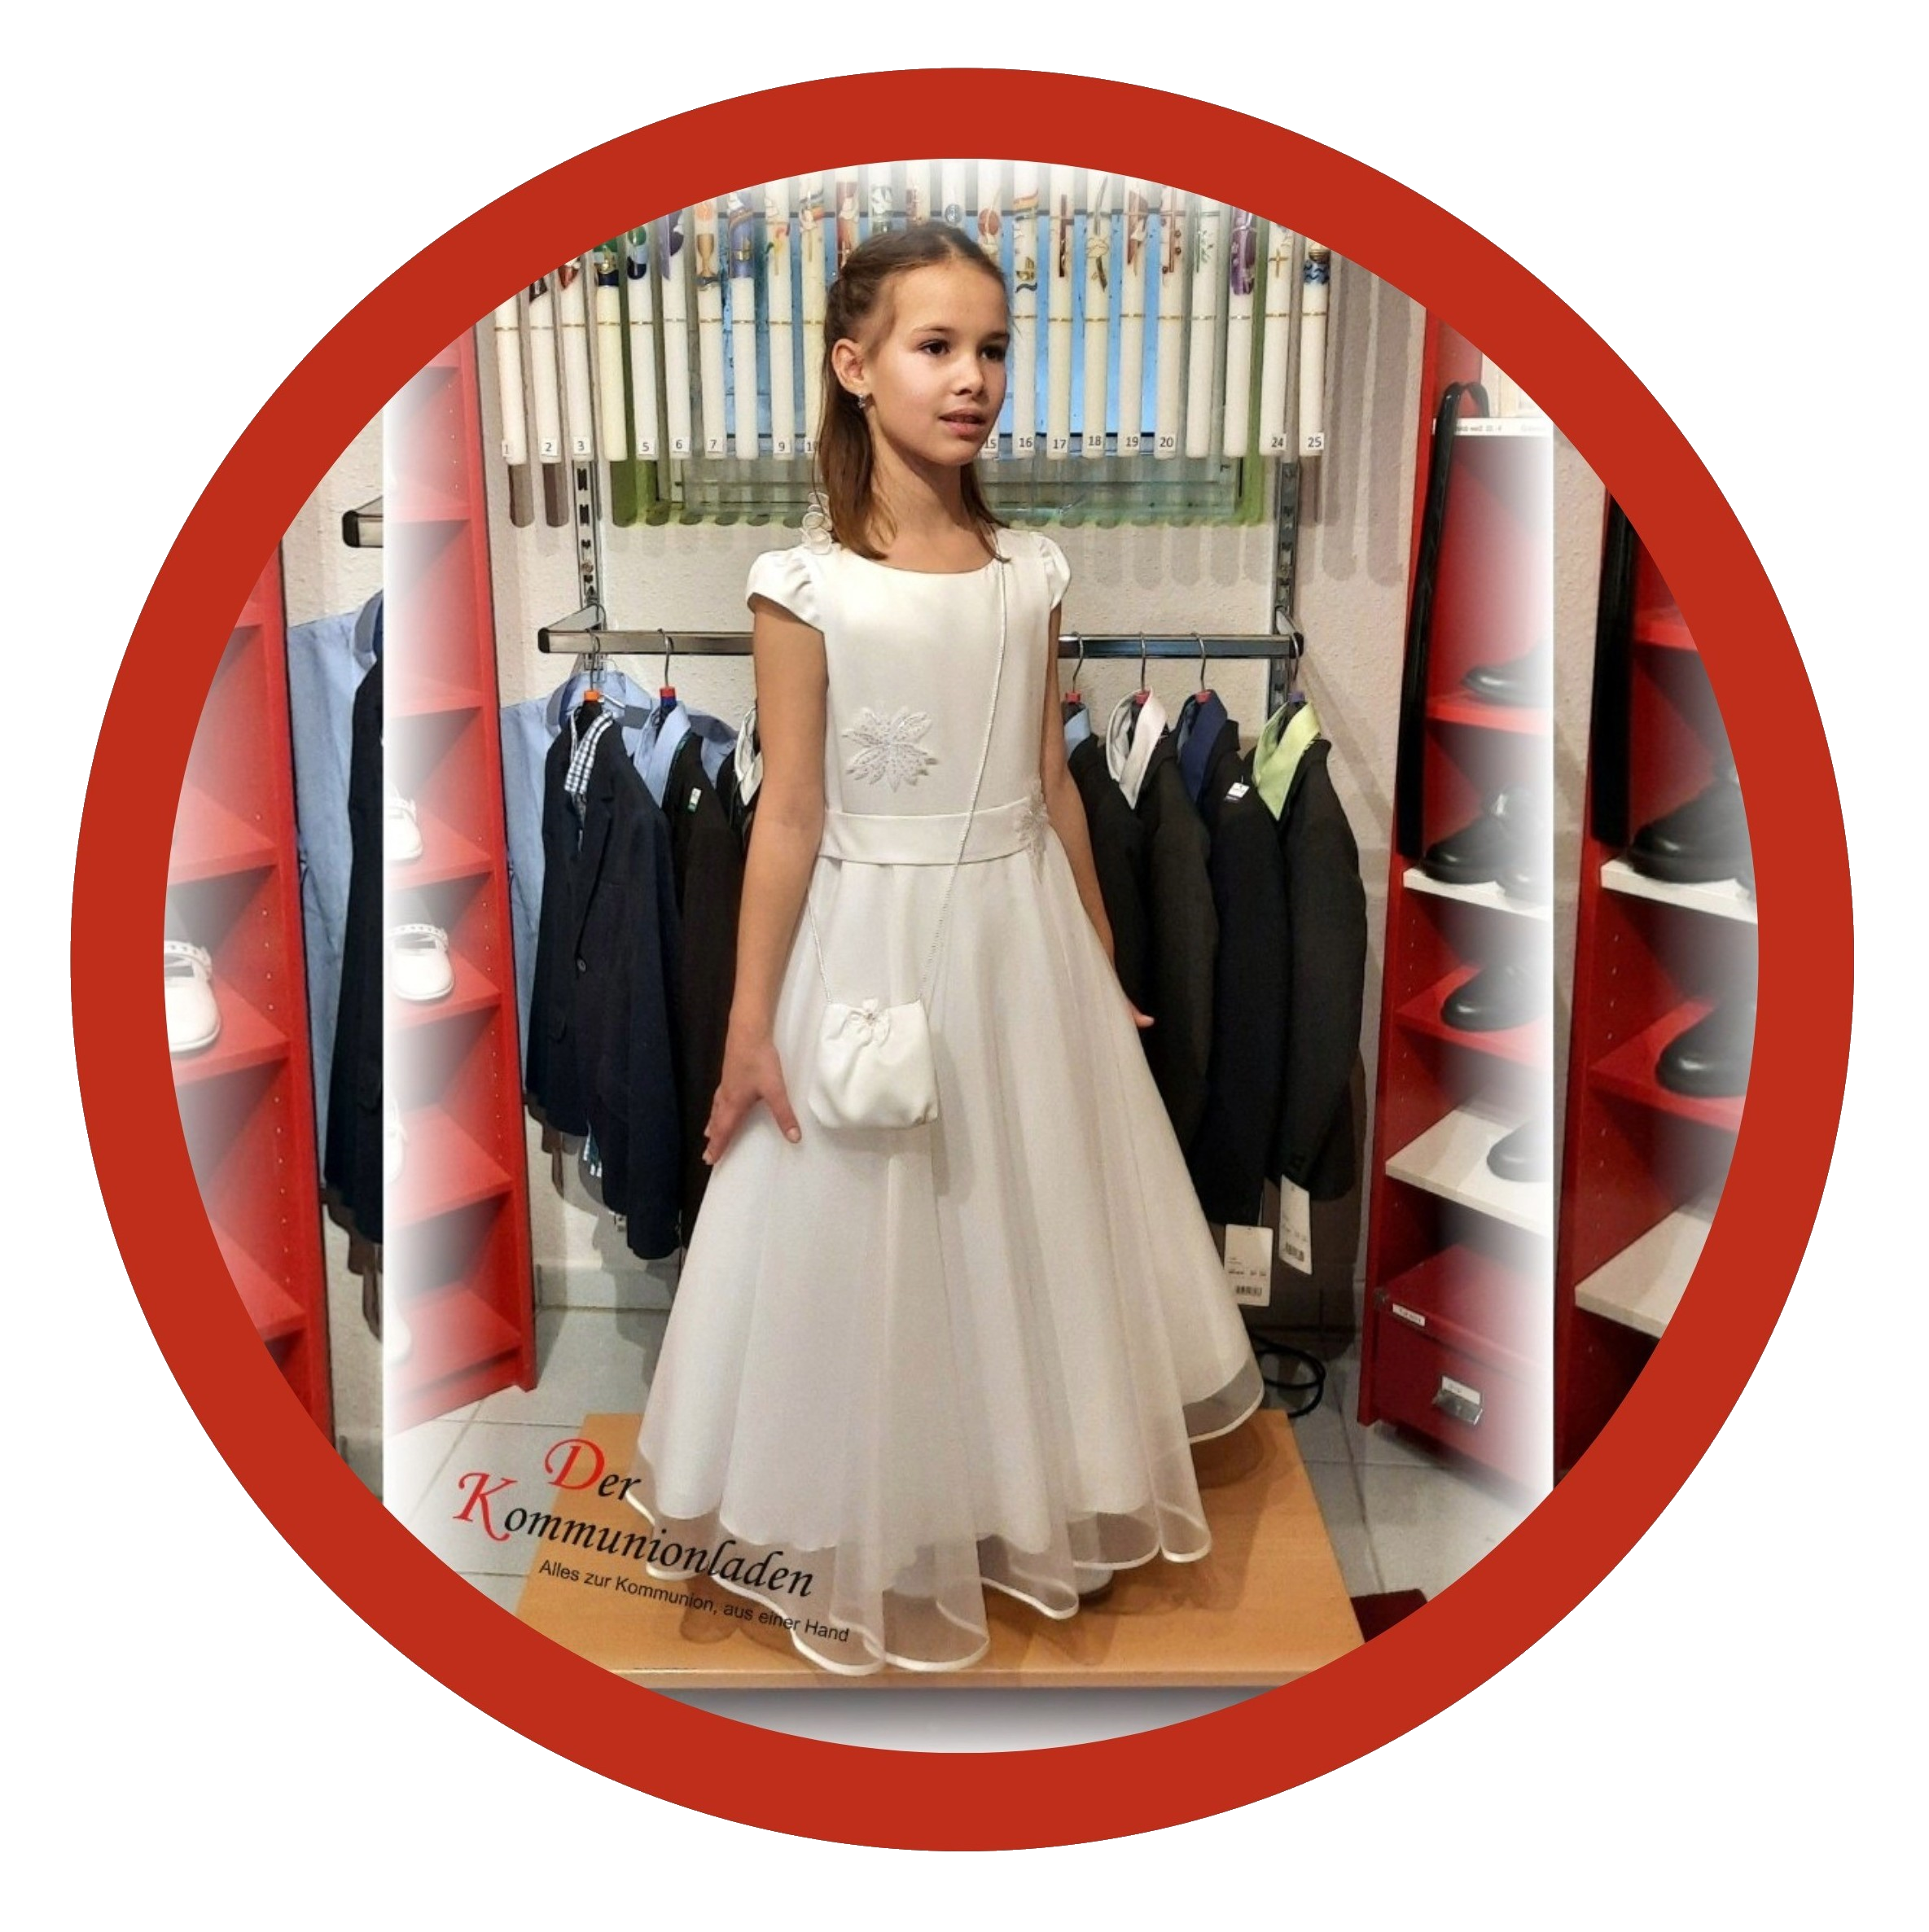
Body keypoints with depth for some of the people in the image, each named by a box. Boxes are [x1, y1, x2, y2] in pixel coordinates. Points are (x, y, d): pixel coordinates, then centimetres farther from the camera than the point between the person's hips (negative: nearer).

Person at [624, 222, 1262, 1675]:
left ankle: (1031, 1493, 42)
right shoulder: (808, 586, -11)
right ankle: (875, 1542, 32)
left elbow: (1054, 786, 8)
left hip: (1022, 935, 5)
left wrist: (1102, 967, 13)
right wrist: (749, 1029, -9)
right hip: (875, 945, -4)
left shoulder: (1030, 574, 2)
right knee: (871, 1246, 8)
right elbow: (790, 816, -10)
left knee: (1035, 1223, 17)